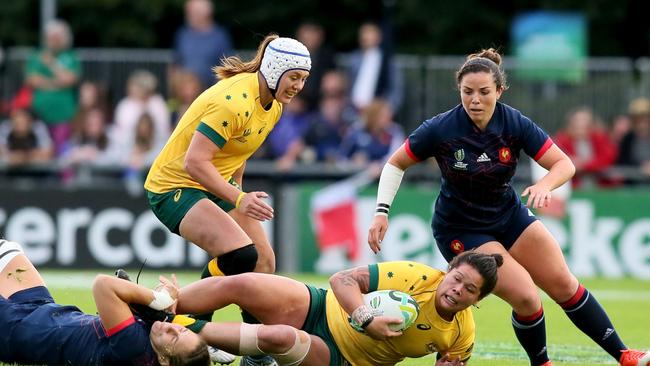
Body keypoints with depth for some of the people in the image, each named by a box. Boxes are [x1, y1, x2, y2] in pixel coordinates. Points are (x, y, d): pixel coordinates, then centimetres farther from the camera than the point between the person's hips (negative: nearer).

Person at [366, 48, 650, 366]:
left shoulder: (515, 124, -17)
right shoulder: (440, 129, -22)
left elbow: (565, 164, -18)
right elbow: (396, 164, -9)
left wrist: (544, 185, -39)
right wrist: (382, 211, -20)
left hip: (510, 216, 4)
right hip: (461, 231, -4)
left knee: (563, 283, -1)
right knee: (525, 296, -18)